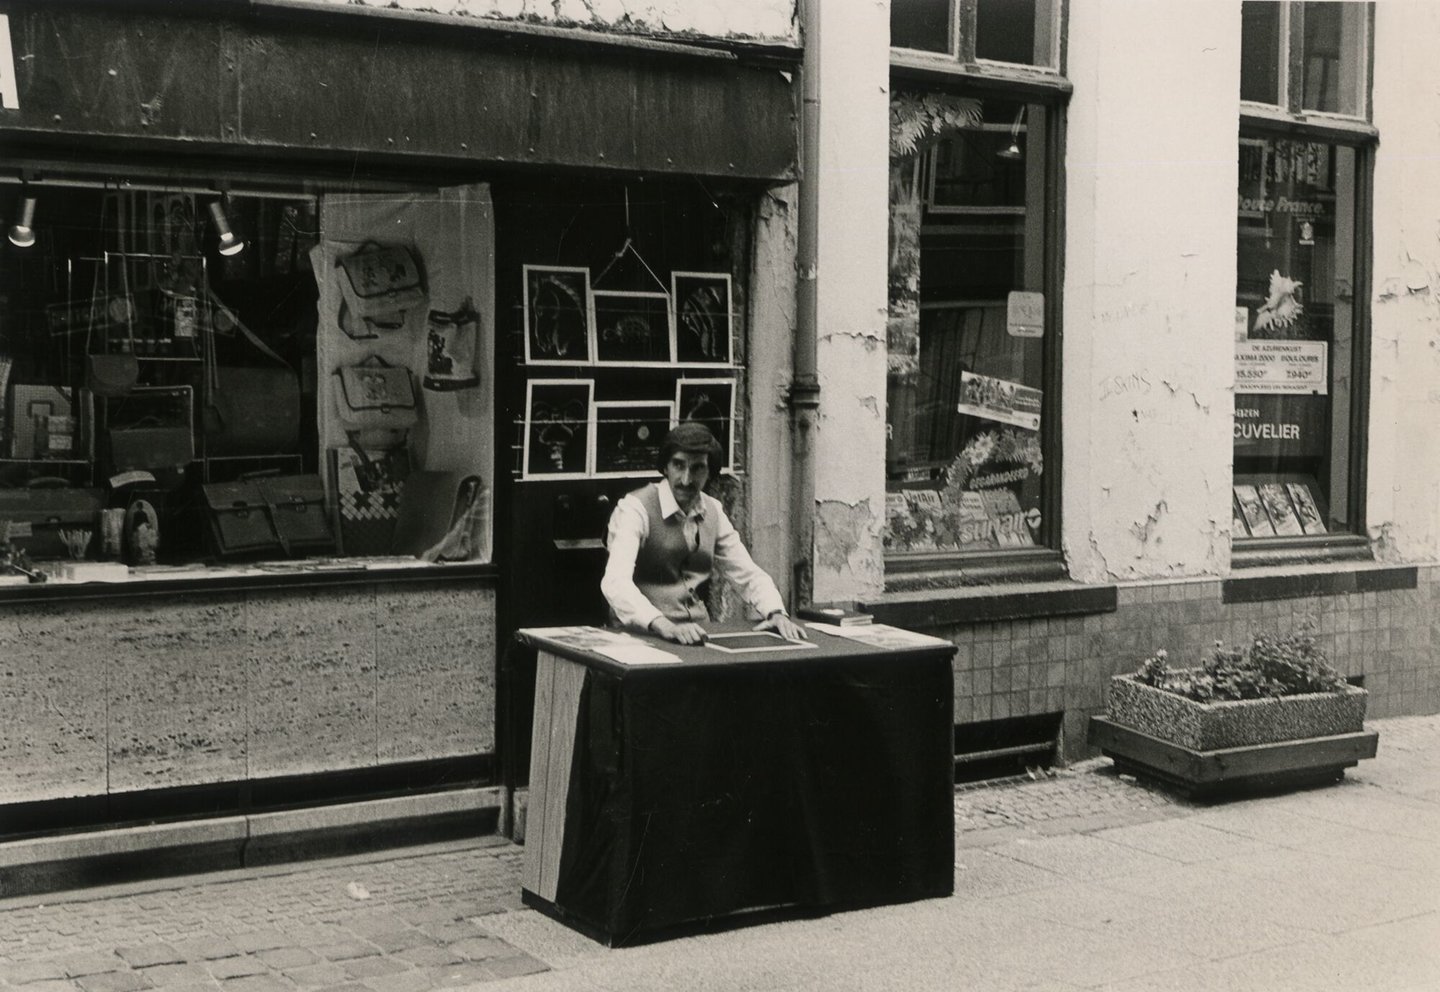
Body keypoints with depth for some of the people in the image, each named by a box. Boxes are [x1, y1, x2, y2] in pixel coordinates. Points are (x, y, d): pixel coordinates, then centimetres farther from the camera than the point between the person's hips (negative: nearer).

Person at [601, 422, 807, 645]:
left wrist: (776, 613, -9)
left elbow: (747, 575, 11)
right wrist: (664, 626, -40)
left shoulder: (713, 512, 8)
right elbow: (615, 582, -25)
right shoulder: (635, 508, -11)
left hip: (697, 633, 5)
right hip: (642, 634, -5)